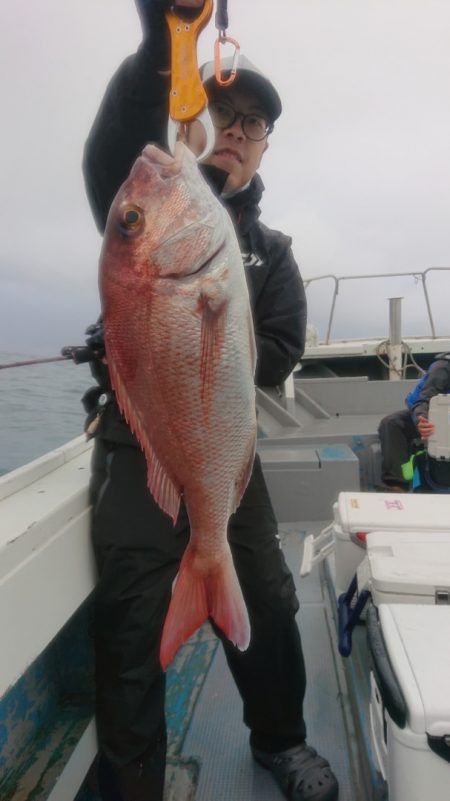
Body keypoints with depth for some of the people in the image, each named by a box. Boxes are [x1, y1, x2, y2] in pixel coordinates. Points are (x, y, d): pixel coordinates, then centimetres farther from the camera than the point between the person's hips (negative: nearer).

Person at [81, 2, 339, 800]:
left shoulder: (271, 252, 11)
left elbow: (279, 354, -2)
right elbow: (112, 147, -22)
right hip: (137, 448, -3)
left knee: (267, 610, 14)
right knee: (132, 633, 2)